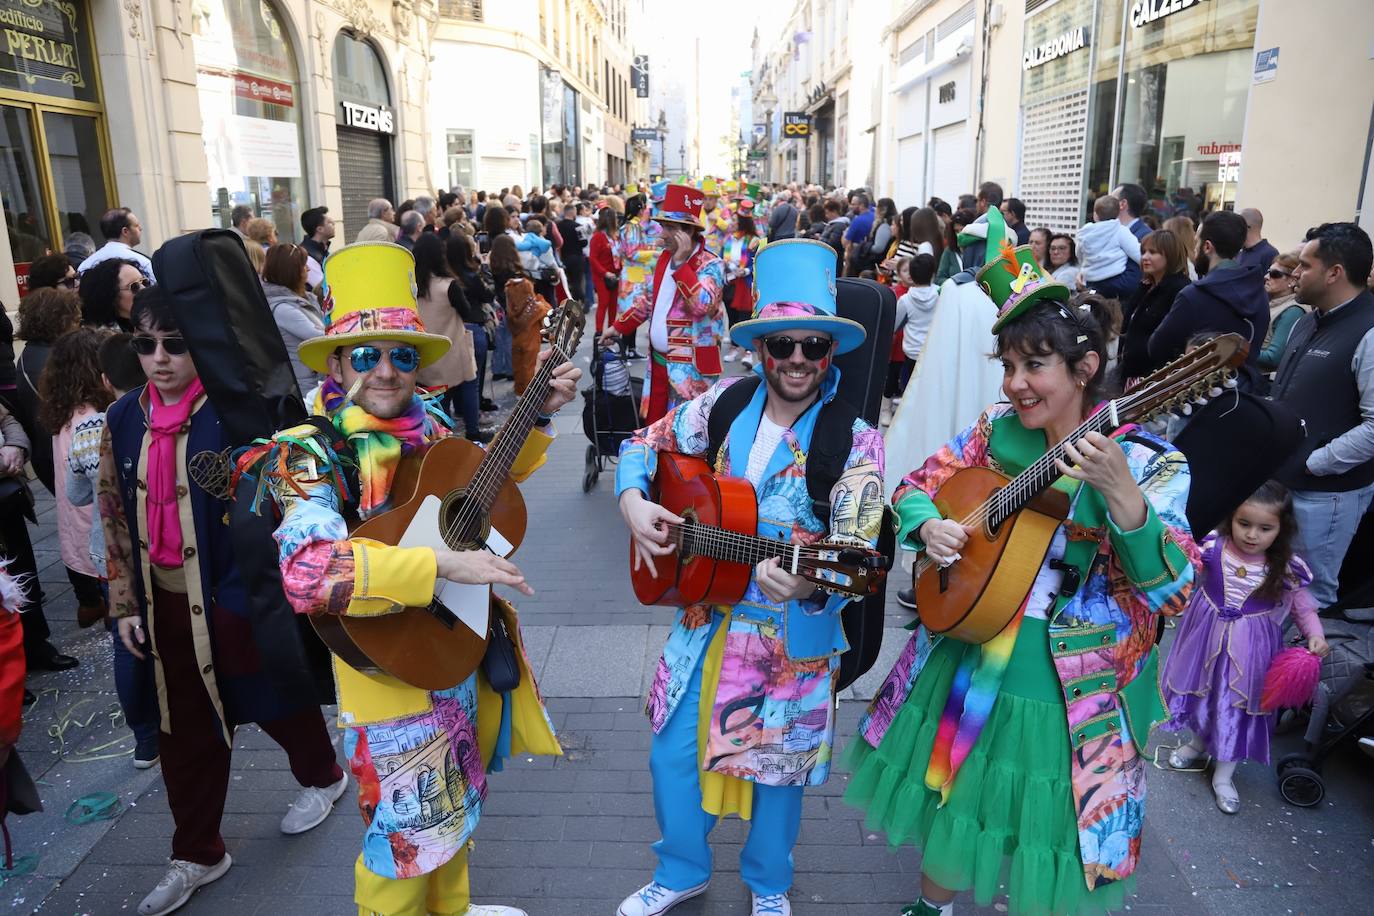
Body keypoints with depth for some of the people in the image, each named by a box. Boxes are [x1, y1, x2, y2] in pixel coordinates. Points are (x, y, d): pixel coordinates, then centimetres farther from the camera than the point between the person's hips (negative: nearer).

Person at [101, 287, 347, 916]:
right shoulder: (123, 420, 2)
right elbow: (115, 515, 9)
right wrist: (125, 602, 8)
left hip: (242, 593, -5)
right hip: (166, 600, 5)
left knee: (274, 698, 16)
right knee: (185, 727, 15)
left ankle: (322, 776, 45)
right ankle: (196, 853, 34)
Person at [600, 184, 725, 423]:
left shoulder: (711, 265, -12)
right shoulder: (664, 258, 10)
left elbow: (702, 306, -29)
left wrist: (680, 263, -25)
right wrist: (618, 327, 21)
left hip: (690, 367, -7)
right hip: (658, 361, 7)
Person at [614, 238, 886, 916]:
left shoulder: (854, 441, -16)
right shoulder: (725, 403, -4)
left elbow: (856, 549, -22)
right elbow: (645, 444, 7)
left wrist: (806, 583, -42)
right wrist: (634, 503, -12)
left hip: (795, 631, -3)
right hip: (705, 614, 4)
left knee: (778, 763, 15)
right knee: (673, 751, 14)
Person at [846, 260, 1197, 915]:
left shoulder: (1149, 464, -14)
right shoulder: (996, 430, -3)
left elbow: (1172, 593, -21)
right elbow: (916, 487, 6)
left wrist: (1122, 497, -37)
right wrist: (928, 526, -17)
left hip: (1071, 687, -4)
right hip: (964, 658, 4)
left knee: (1043, 831, 13)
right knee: (944, 803, 22)